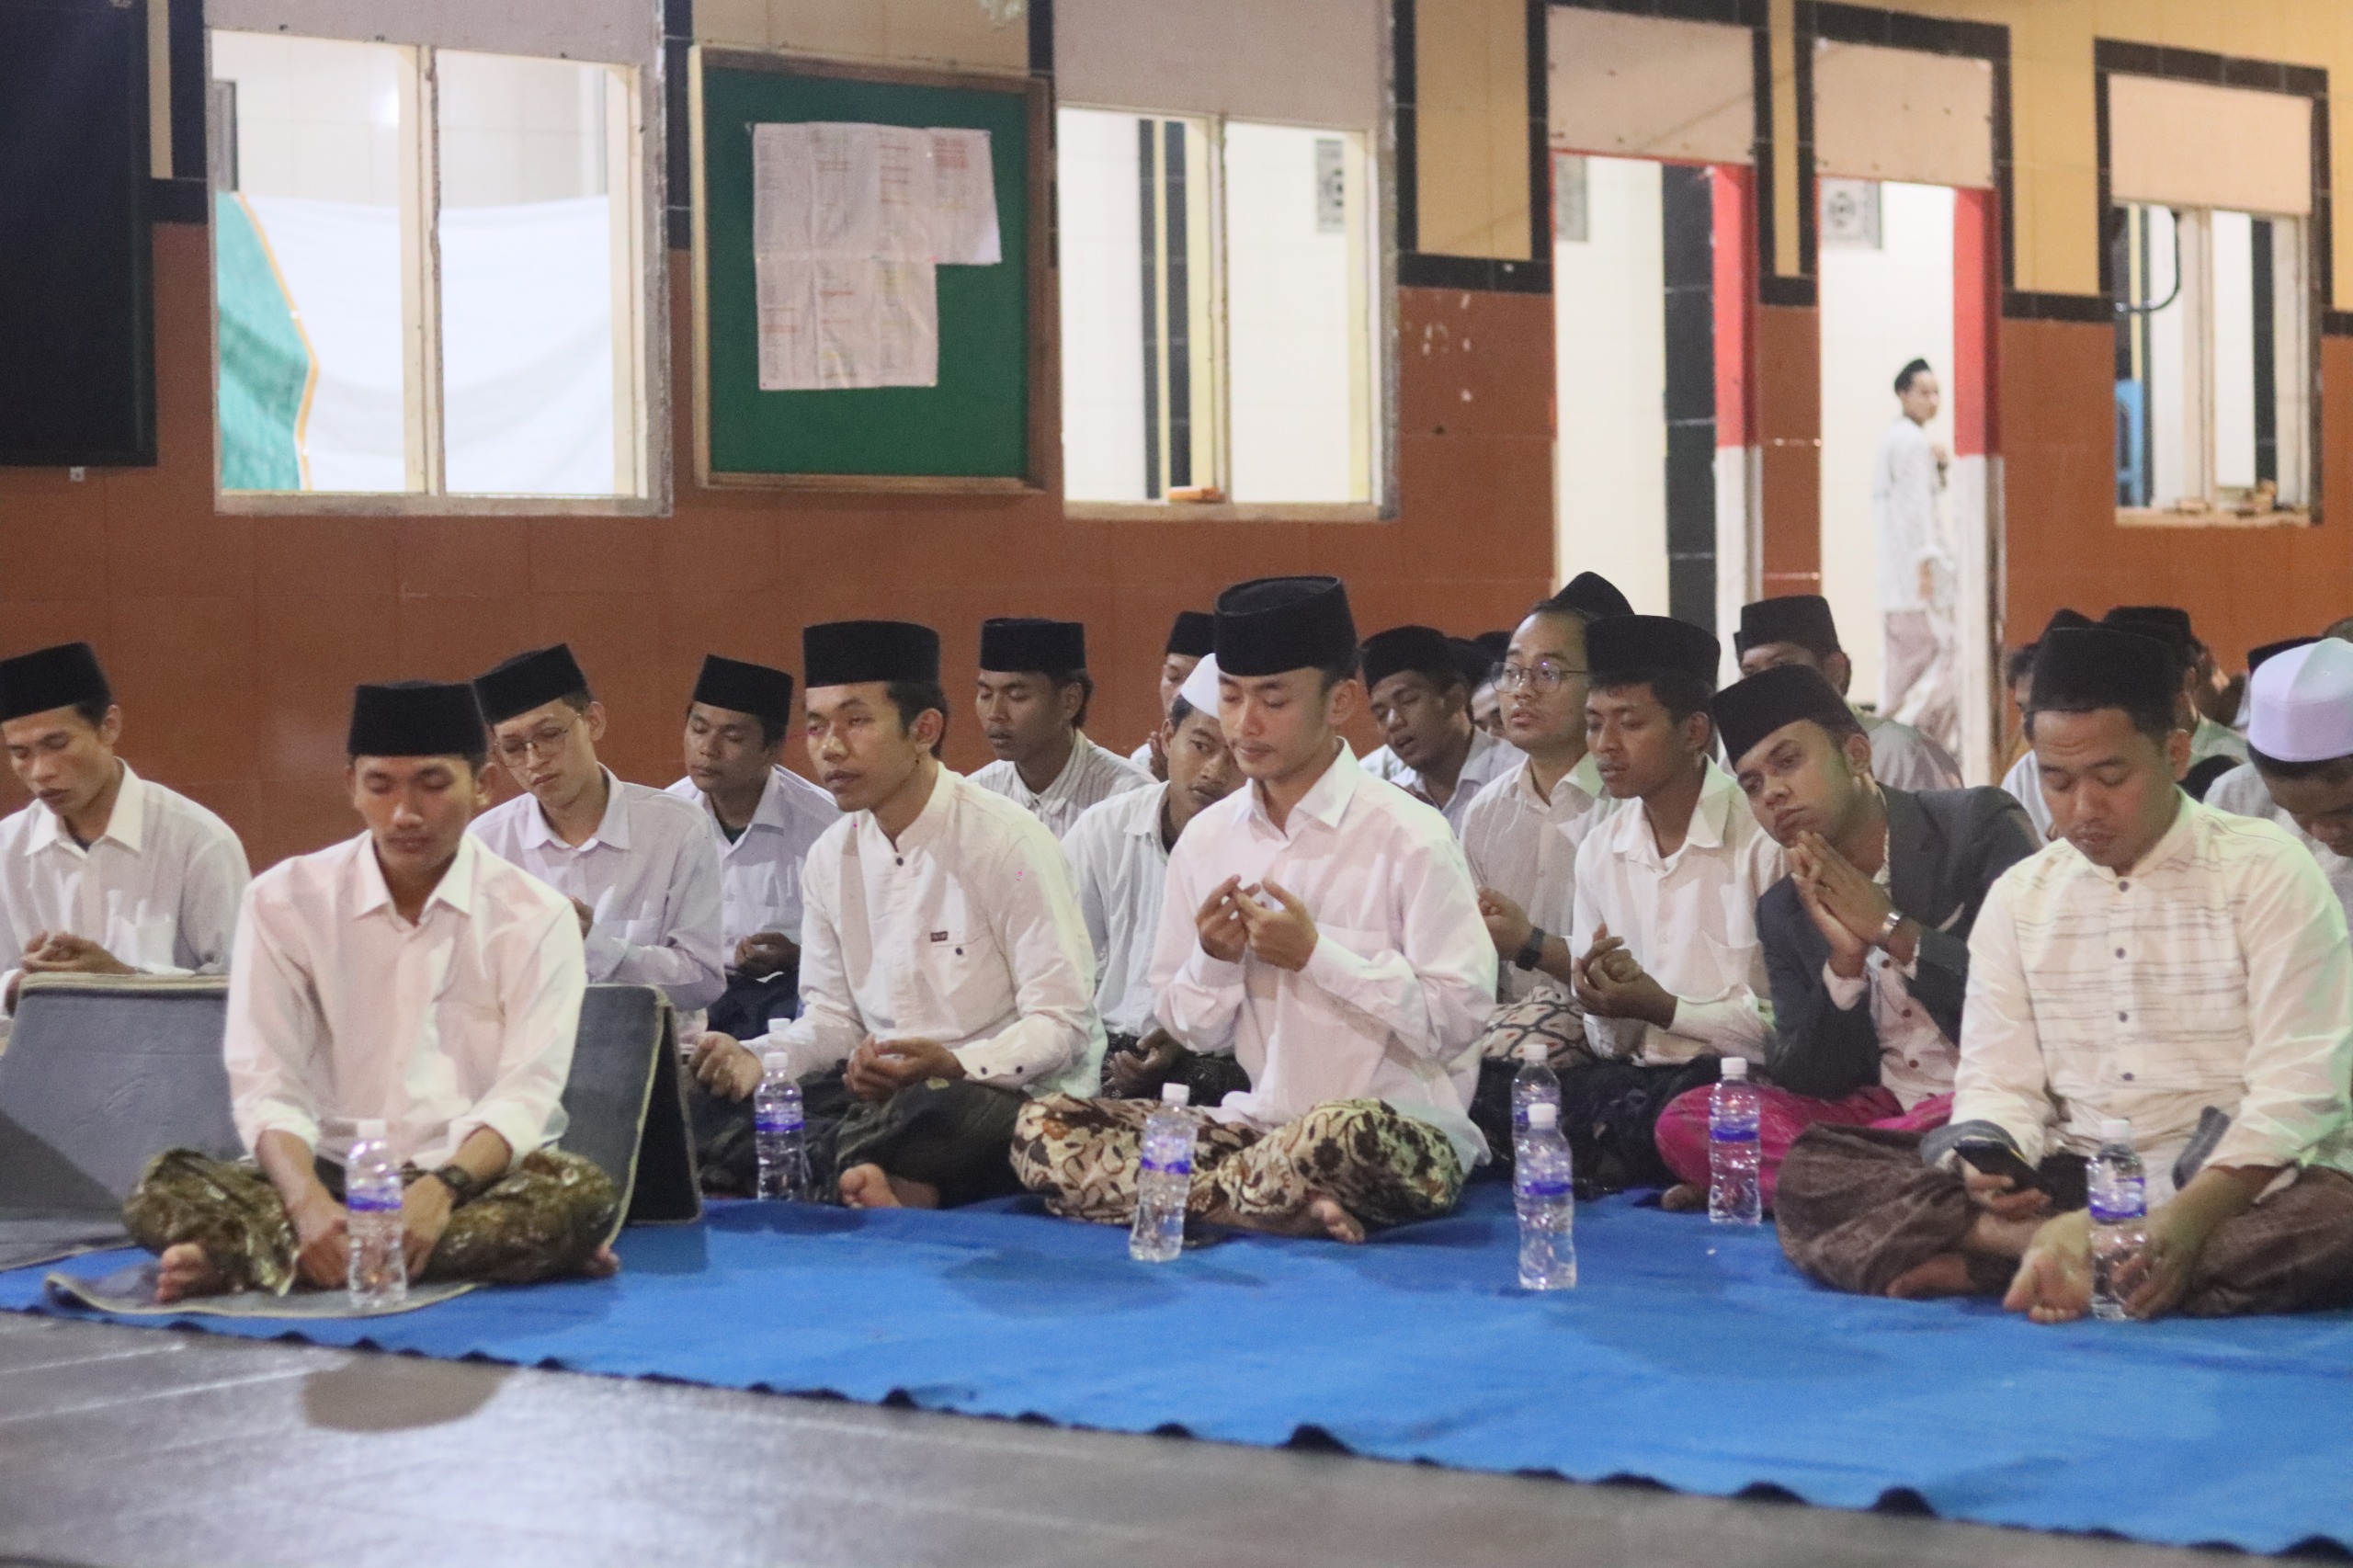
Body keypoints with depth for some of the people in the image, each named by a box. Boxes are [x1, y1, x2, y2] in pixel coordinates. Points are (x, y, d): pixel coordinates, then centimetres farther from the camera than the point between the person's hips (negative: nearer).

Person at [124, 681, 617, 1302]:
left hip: (476, 1180, -1)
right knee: (163, 1188, -27)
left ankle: (254, 1259, -34)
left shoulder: (535, 917, 1)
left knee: (582, 1192, -35)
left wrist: (442, 1188, -30)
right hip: (334, 1174, 1)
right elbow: (267, 1088, -5)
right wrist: (309, 1202, -27)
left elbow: (525, 1094, -9)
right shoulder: (283, 901, 3)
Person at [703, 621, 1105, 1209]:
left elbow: (1063, 1026, -13)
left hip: (1014, 1098, -6)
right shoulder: (831, 858, 9)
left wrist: (952, 1066, -29)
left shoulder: (1007, 843, -11)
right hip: (885, 1094, 6)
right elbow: (834, 1019, 12)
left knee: (937, 1114, -41)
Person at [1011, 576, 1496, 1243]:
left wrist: (1316, 955, -15)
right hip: (1260, 1121, 6)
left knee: (1343, 1134, -42)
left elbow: (1457, 1019, -14)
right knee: (1042, 1130, -10)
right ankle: (1278, 1206, -20)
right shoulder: (1206, 839, 8)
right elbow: (1192, 1030, 14)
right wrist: (1213, 961, -7)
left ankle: (1191, 1195, -13)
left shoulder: (1407, 838, -8)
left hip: (1404, 1132, -6)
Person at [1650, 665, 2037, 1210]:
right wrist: (1845, 958, -11)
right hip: (1878, 1107, 5)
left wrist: (1891, 928, -13)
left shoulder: (1979, 825, -5)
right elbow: (1806, 1083, 5)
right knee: (1683, 1124, -14)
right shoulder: (1784, 911, 9)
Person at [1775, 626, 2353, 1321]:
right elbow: (1999, 1081, 8)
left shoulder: (2266, 872, -2)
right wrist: (1991, 1160, -18)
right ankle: (2062, 1247, -30)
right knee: (1813, 1171, -14)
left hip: (2238, 1189, -3)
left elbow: (2297, 1088, -11)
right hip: (2067, 1188, 4)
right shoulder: (2019, 897, 11)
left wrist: (2190, 1218, -28)